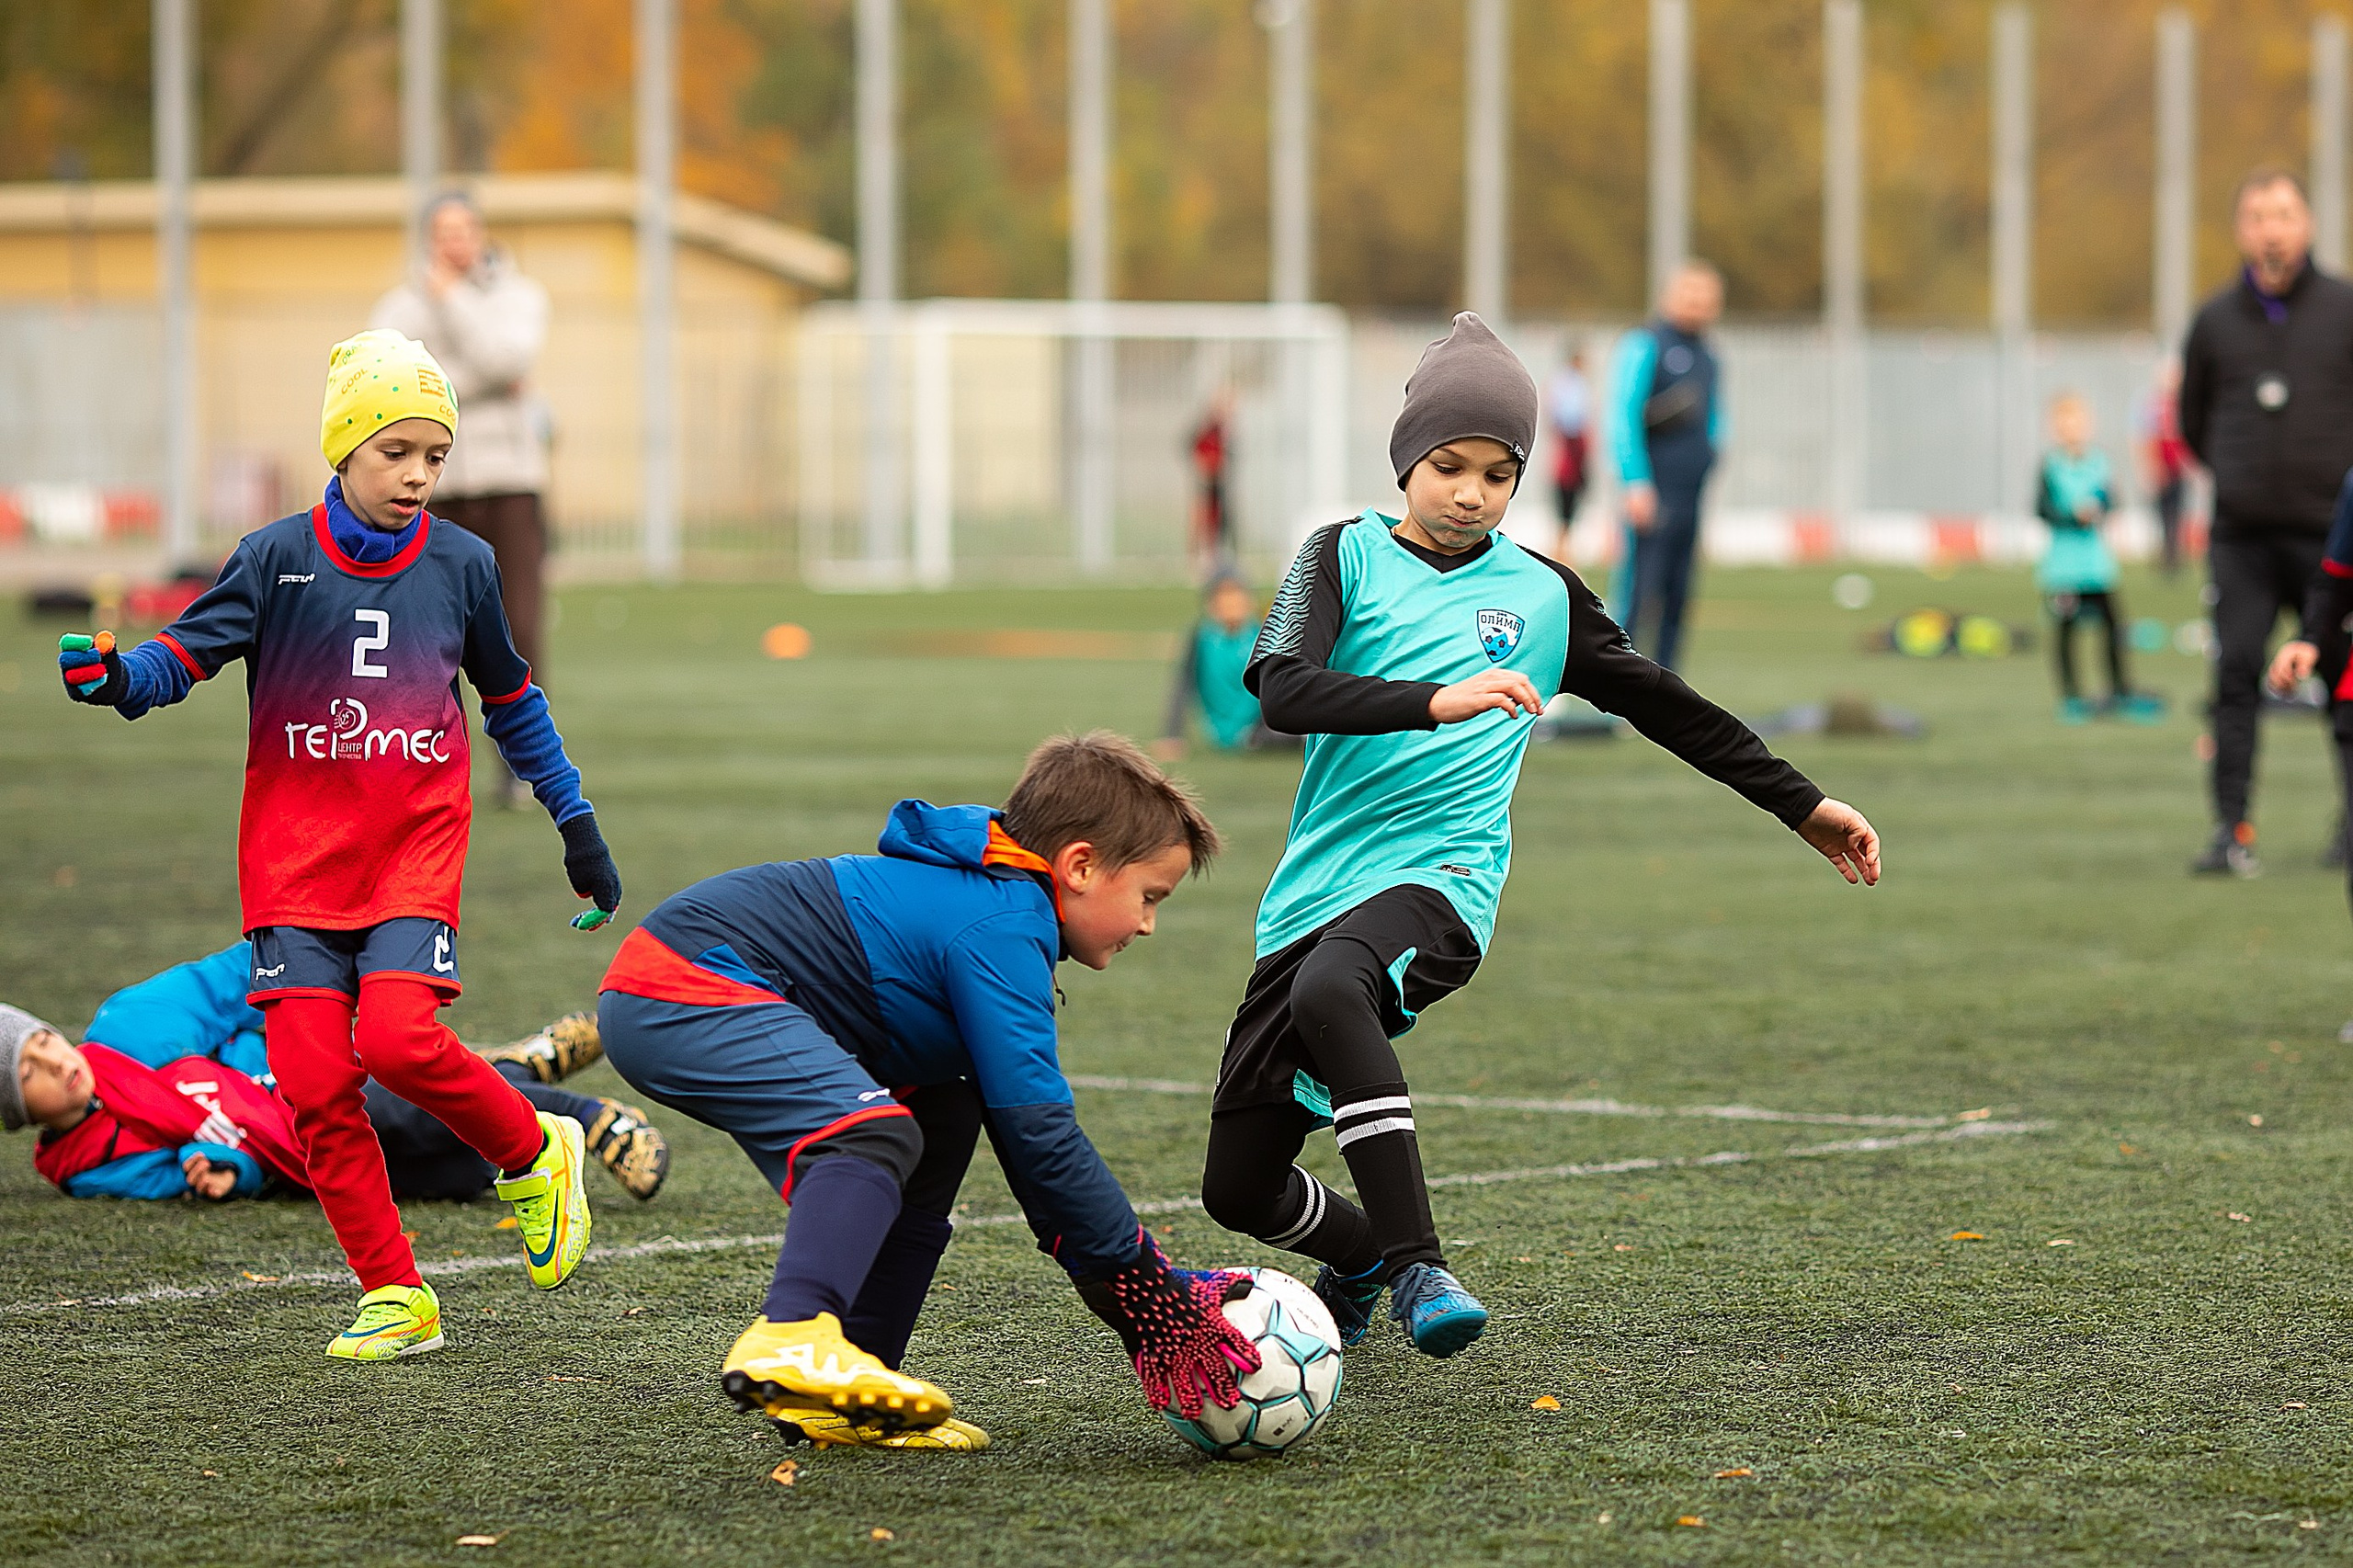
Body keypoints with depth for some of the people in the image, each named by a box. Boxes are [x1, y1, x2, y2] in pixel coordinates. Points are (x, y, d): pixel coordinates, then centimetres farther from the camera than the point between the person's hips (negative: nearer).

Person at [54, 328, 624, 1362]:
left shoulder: (460, 566, 4)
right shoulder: (278, 558, -2)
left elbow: (511, 700, 17)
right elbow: (187, 652, -7)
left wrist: (576, 823, 20)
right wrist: (117, 677, -30)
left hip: (416, 850, -1)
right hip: (296, 853, 1)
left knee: (398, 1040, -22)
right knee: (313, 1081, -8)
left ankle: (534, 1158, 4)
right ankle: (394, 1298, 3)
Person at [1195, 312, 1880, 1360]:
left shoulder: (1542, 596, 12)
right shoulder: (1347, 557, 7)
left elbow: (1668, 710, 22)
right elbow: (1280, 687, -11)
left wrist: (1805, 808, 21)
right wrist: (1437, 701, -25)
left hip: (1439, 880, -2)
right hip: (1316, 890, 2)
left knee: (1332, 989, -39)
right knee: (1239, 1187, 3)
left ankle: (1415, 1266, -37)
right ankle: (1366, 1254, 37)